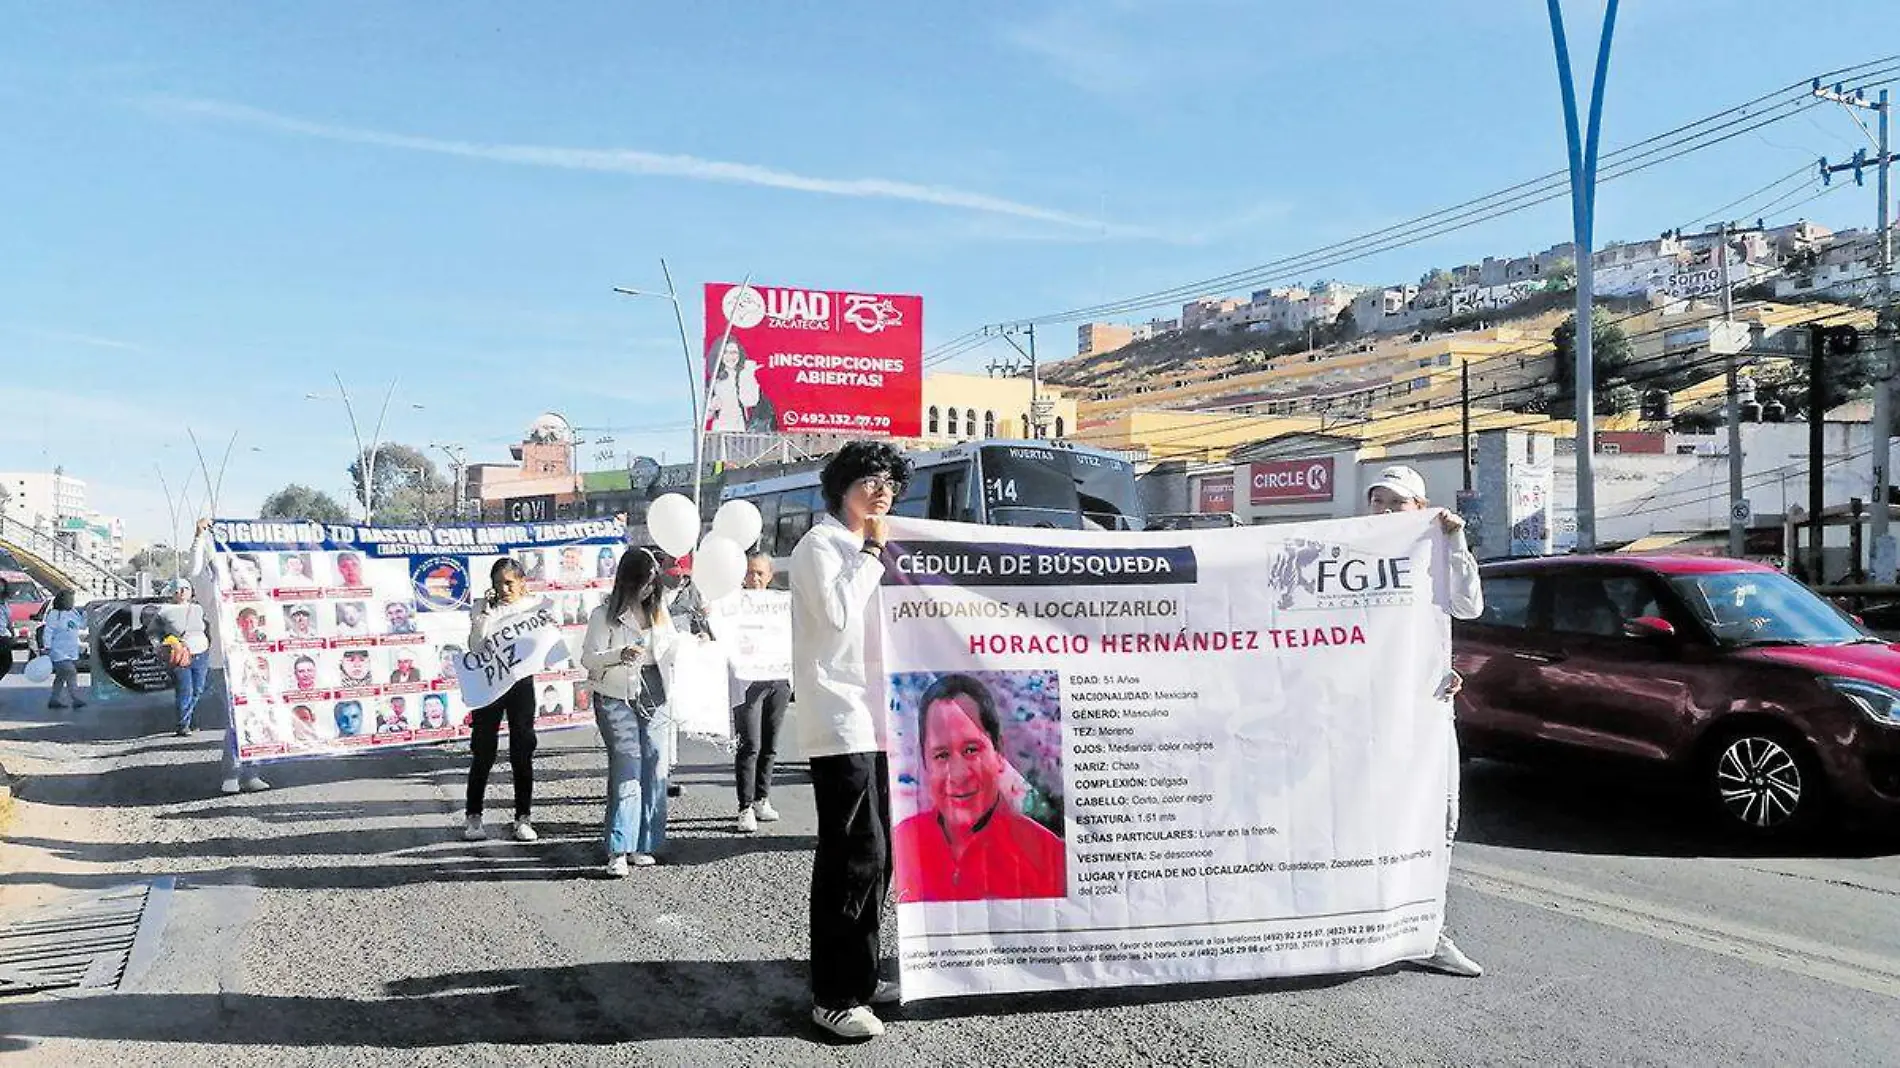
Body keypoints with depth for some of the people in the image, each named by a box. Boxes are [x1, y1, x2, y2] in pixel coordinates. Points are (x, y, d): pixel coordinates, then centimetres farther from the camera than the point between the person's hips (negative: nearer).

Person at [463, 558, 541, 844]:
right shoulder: (482, 610, 3)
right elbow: (475, 647, -11)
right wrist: (486, 612, -14)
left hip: (521, 682, 1)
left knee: (522, 752, 4)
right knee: (482, 751, 3)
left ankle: (523, 817, 12)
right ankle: (474, 817, 14)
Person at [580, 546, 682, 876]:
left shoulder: (658, 610, 11)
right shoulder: (605, 614, -5)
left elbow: (671, 648, 24)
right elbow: (589, 658, -8)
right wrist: (619, 656, -25)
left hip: (654, 698, 5)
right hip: (617, 699, -5)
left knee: (656, 770, 3)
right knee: (627, 772, -11)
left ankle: (644, 845, 11)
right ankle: (619, 850, -9)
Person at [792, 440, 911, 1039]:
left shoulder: (863, 552, 21)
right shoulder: (820, 544, -5)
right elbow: (837, 613, -20)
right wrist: (872, 551, -10)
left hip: (873, 718, 9)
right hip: (840, 722, -9)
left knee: (874, 854, 11)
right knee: (854, 854, -11)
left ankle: (857, 977, 22)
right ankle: (833, 996, -4)